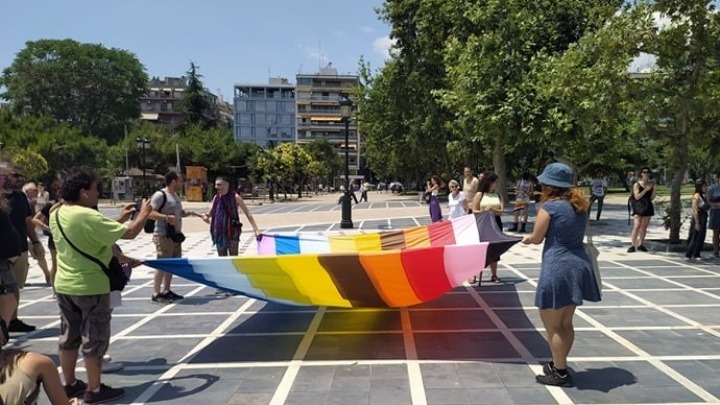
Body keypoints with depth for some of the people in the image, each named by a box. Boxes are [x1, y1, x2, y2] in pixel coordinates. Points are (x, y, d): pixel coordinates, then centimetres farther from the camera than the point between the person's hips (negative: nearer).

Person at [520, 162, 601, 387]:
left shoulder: (550, 206, -12)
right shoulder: (580, 205, 9)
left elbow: (537, 238, -5)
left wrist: (529, 238, 15)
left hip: (557, 268, -8)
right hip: (578, 266, 8)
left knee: (552, 326, 6)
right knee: (565, 323, 20)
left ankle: (560, 373, 15)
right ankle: (559, 365, 34)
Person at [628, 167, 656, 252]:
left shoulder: (651, 184, 8)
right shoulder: (637, 185, -3)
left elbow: (652, 198, 7)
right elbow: (637, 197, -13)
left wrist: (654, 188, -5)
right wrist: (646, 189, -17)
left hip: (647, 207, 5)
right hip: (638, 207, -5)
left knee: (644, 227, 7)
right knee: (637, 226, -14)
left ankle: (641, 244, 15)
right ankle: (632, 245, -15)